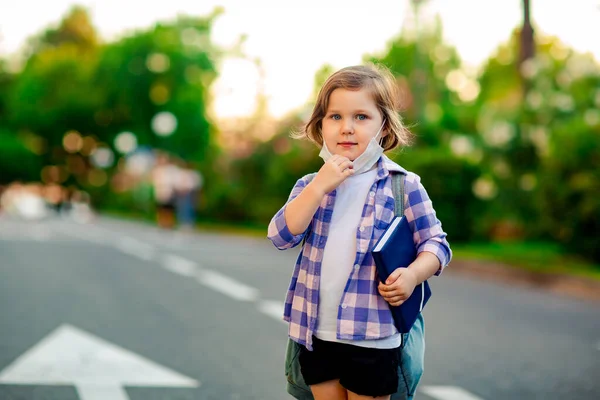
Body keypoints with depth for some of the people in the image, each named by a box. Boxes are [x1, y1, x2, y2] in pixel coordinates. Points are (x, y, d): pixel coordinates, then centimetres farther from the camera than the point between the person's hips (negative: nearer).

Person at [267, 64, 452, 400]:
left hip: (372, 338, -3)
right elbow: (281, 236, -9)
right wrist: (320, 186, -18)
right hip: (316, 334, 4)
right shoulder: (310, 185, 5)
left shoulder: (404, 185, -4)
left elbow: (436, 243, -1)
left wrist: (413, 274, -21)